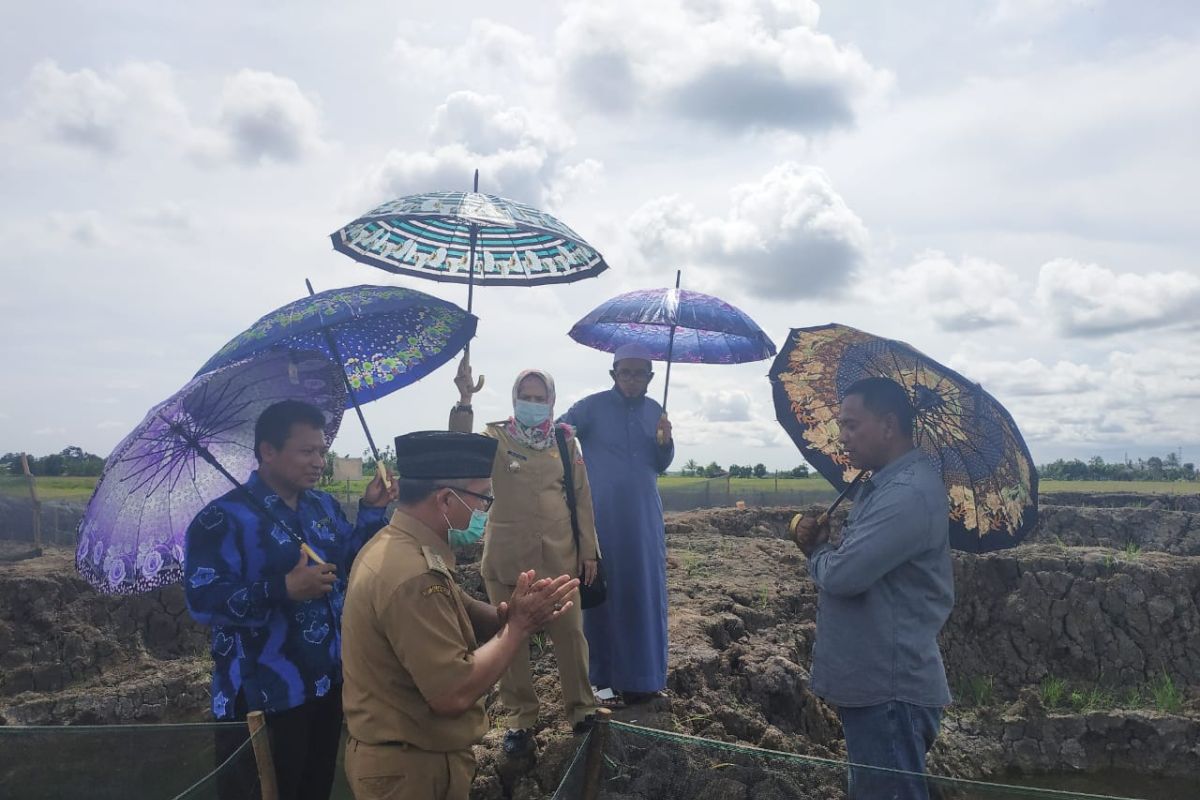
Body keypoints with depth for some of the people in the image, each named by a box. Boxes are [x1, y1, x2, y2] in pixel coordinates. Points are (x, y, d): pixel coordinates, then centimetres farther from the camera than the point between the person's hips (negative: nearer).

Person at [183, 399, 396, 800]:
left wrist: (371, 511, 0)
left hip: (330, 685, 7)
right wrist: (285, 589, -31)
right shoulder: (224, 518, -15)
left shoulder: (325, 506, 7)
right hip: (263, 699, -7)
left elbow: (351, 568, 12)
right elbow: (203, 600, -23)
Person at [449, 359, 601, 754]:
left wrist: (589, 550, 5)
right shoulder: (497, 437, -2)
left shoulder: (565, 440, 6)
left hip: (559, 555, 1)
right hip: (507, 557, -1)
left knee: (570, 633, 7)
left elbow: (581, 497, 8)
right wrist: (464, 401, -37)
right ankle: (521, 717, 23)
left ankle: (581, 708, 26)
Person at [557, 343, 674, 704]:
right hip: (603, 515, -4)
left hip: (644, 516, 4)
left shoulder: (654, 410, 9)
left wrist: (665, 442, -5)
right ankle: (605, 674, 13)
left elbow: (661, 466, 13)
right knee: (604, 591, 1)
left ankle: (641, 675, 18)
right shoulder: (592, 407, -5)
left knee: (645, 591, 6)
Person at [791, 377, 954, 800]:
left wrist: (816, 551, -6)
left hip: (891, 689, -10)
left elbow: (843, 574, -28)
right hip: (871, 681, 10)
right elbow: (855, 561, 18)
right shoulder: (879, 484, 11)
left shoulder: (910, 493, -23)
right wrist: (820, 539, -3)